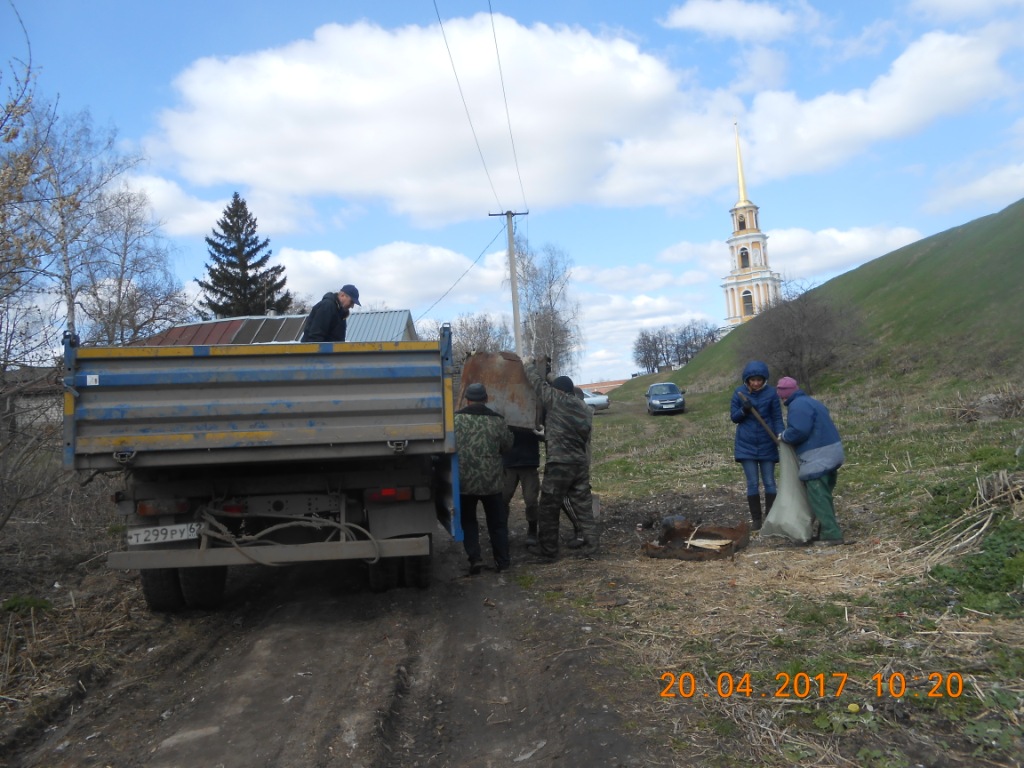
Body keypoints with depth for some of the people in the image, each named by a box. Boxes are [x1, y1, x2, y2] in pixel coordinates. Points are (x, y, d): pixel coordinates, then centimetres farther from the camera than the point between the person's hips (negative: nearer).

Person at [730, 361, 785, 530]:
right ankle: (756, 519, 13)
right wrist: (744, 410, -21)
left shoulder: (771, 392, -8)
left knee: (769, 482, 6)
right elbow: (733, 417, 0)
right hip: (746, 445, 0)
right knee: (752, 483, 3)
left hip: (766, 445, 0)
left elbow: (777, 418, -4)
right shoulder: (739, 392, -6)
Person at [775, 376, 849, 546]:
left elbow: (798, 432, -24)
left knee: (818, 499, -7)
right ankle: (827, 532, 24)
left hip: (817, 458, -11)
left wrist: (784, 436, -4)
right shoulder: (810, 402, 19)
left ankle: (832, 535, -9)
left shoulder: (797, 406, -14)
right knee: (824, 496, 17)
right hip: (830, 452, 11)